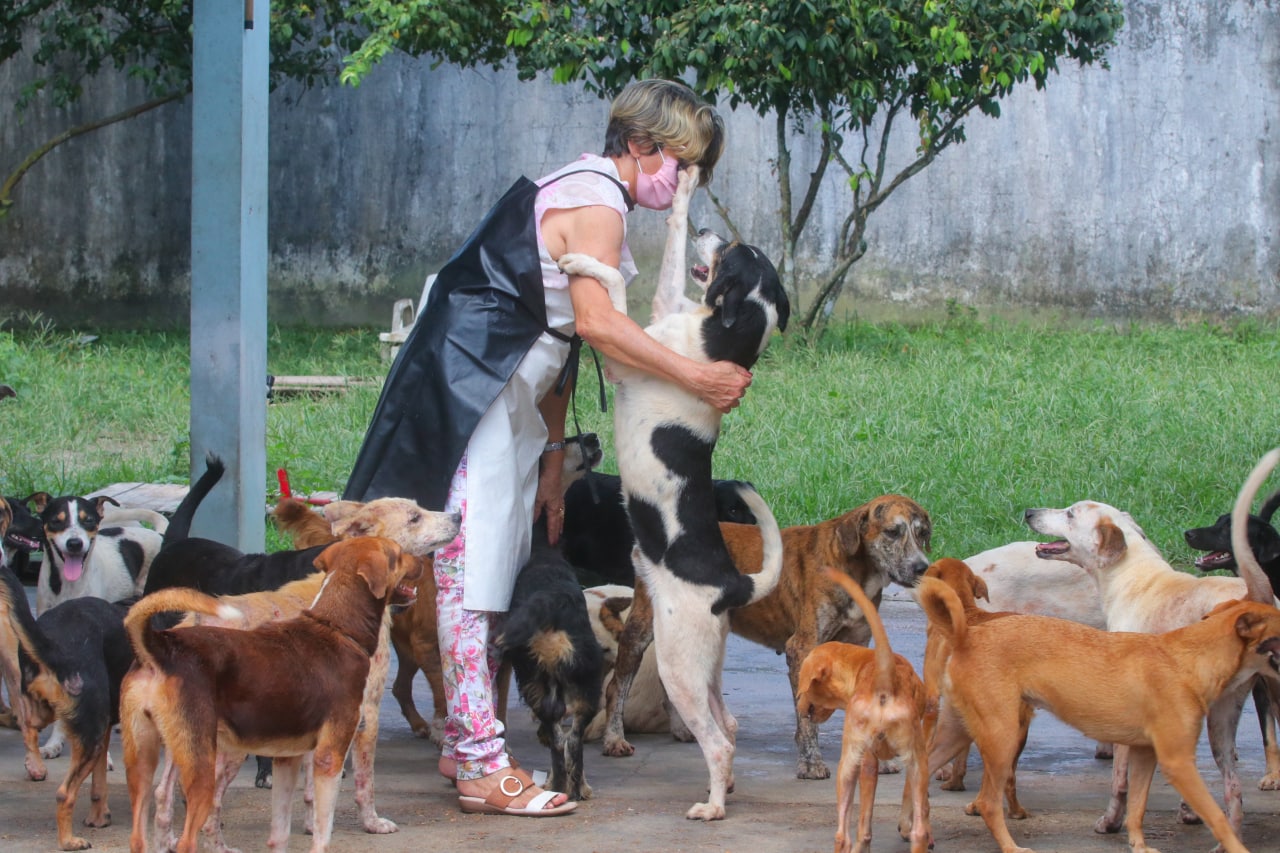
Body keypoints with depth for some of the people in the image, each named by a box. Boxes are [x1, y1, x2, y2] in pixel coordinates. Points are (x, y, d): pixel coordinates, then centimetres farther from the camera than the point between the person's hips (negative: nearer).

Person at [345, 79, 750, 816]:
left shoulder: (589, 197, 18)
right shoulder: (596, 201, -14)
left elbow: (562, 339, 18)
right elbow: (595, 320, -28)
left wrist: (553, 464, 17)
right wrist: (696, 377, -27)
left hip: (514, 397, 11)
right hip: (475, 391, -11)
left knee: (498, 574, 12)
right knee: (473, 572, -9)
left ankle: (466, 744, 19)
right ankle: (483, 766, -11)